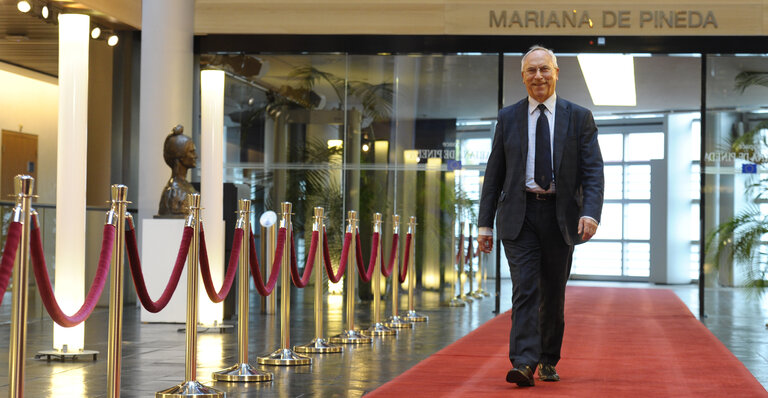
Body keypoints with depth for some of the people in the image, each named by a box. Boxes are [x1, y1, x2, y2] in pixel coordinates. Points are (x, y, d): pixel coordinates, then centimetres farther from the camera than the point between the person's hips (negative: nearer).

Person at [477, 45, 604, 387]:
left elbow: (593, 171, -3)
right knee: (525, 288, -13)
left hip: (560, 215, 1)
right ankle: (524, 364, -19)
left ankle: (549, 362, 26)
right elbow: (494, 174, 8)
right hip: (519, 215, -1)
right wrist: (485, 223, 3)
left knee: (554, 294, 10)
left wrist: (590, 212, -20)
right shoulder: (508, 118, 7)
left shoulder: (579, 118, 4)